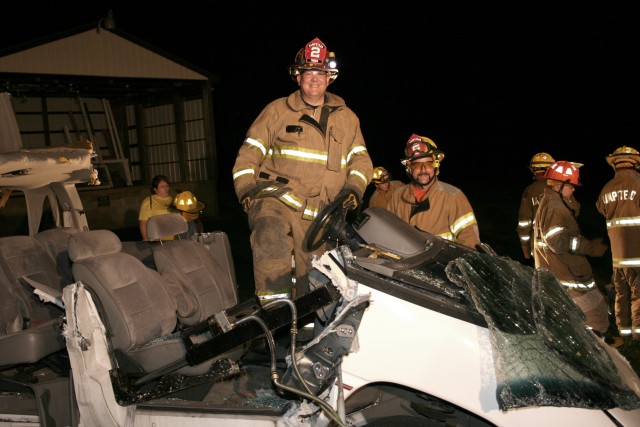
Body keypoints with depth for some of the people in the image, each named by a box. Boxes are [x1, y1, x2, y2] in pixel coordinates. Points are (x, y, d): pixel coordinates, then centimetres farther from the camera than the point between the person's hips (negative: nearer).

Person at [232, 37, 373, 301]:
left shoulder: (347, 118, 19)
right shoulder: (277, 111, 11)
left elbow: (361, 159, 17)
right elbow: (249, 153, 10)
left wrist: (353, 188, -3)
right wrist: (246, 189, -5)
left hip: (319, 215, 3)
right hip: (277, 199, -3)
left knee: (310, 283, 3)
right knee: (270, 235, -36)